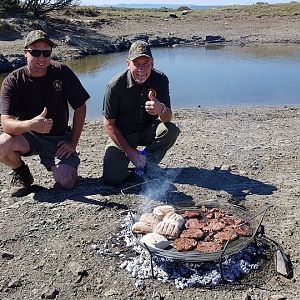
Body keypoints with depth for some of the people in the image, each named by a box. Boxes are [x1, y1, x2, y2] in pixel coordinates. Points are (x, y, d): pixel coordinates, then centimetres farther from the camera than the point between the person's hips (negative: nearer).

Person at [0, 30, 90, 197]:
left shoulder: (62, 72, -10)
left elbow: (80, 108, -3)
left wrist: (73, 142, -6)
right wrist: (31, 124, -45)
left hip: (58, 138, 0)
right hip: (27, 136, 0)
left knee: (67, 182, -19)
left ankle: (53, 163, 20)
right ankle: (21, 174, 3)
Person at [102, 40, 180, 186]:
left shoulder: (160, 80, -14)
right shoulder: (115, 86, -20)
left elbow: (167, 118, -16)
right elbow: (108, 123, -12)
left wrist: (161, 109, -42)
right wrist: (129, 150, -16)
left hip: (147, 131, 3)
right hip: (121, 135, -2)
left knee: (171, 130, -28)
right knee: (112, 179, -20)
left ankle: (147, 164, -2)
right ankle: (127, 158, 16)